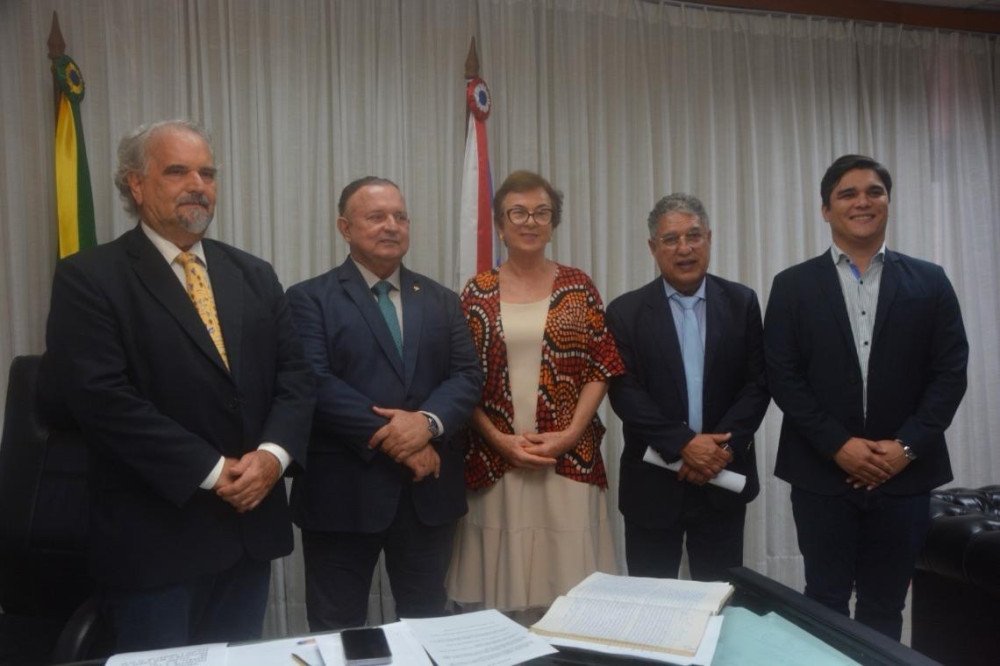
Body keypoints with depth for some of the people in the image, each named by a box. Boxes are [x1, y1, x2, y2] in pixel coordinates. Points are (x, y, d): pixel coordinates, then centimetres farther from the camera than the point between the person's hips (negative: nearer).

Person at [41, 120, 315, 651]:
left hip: (251, 524, 5)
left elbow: (294, 375, 5)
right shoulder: (88, 278, -7)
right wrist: (211, 471, -18)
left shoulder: (255, 276, 10)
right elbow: (101, 396, -17)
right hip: (155, 534, -5)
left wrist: (273, 453, -12)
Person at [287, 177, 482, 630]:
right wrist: (392, 440, -18)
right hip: (343, 490, -3)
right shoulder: (310, 298, -2)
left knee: (429, 626, 17)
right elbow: (316, 384, -14)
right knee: (338, 631, 11)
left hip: (428, 488, 4)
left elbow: (467, 375, 3)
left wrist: (428, 421, -17)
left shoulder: (441, 300, 12)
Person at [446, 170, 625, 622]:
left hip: (569, 458, 0)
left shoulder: (578, 287, 5)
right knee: (500, 584, 4)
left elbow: (601, 369, 3)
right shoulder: (478, 292, 5)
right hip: (495, 460, 0)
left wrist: (569, 434, -9)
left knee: (568, 584, 4)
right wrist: (501, 440, -8)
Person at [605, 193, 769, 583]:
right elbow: (624, 392, -9)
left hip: (723, 480, 2)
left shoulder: (741, 303, 3)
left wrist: (723, 446, -13)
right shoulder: (626, 312, -2)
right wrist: (684, 444, -18)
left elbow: (757, 383, 0)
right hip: (653, 482, -1)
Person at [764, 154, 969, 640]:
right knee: (825, 604, 7)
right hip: (822, 473, -1)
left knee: (885, 609, 12)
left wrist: (907, 446, -10)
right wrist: (839, 445, -12)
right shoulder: (793, 286, 1)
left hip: (904, 474, 1)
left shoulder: (929, 282, 6)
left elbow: (950, 372, 1)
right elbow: (781, 376, -4)